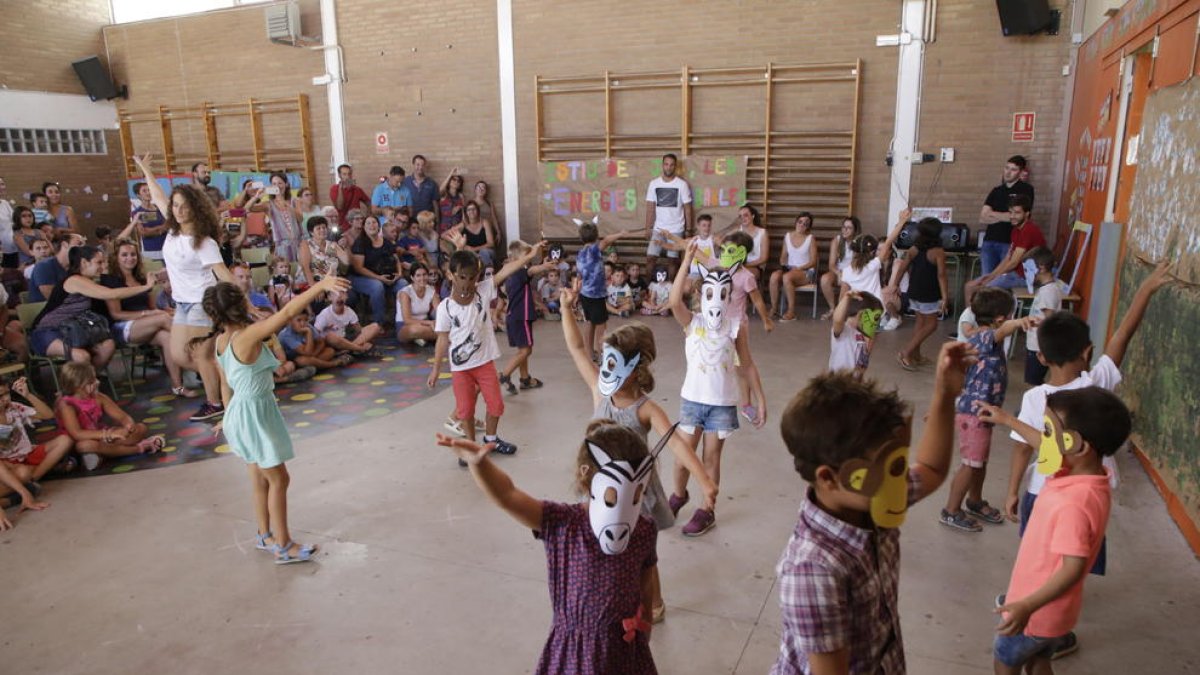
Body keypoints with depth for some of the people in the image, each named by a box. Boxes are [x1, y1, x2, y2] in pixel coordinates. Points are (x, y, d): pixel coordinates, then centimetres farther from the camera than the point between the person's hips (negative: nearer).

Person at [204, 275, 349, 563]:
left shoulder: (221, 340, 0)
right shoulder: (247, 335, -26)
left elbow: (226, 383, 11)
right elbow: (287, 312, -37)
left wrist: (230, 416, 22)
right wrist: (321, 285, -41)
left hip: (242, 410, 9)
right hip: (255, 412, -9)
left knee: (261, 480, 21)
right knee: (279, 480, 5)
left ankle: (265, 536, 37)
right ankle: (284, 547, 16)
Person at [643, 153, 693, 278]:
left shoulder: (682, 184, -3)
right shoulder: (654, 183, 3)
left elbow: (687, 208, -1)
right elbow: (650, 207, 4)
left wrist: (688, 229, -4)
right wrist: (648, 227, -2)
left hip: (676, 229, -2)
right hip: (658, 229, 2)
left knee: (672, 260, 1)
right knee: (650, 257, -4)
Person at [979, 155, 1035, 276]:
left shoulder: (1026, 189, 1)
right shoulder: (996, 190, 15)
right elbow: (982, 219, 7)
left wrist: (992, 214, 5)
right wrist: (1004, 217, -8)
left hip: (1010, 243, -4)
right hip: (989, 242, 4)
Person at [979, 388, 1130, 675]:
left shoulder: (1074, 503, -37)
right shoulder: (1085, 472, -8)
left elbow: (1073, 567, -33)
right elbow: (1047, 445, 12)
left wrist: (1028, 606, -32)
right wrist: (1007, 420, 21)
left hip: (1039, 612, -8)